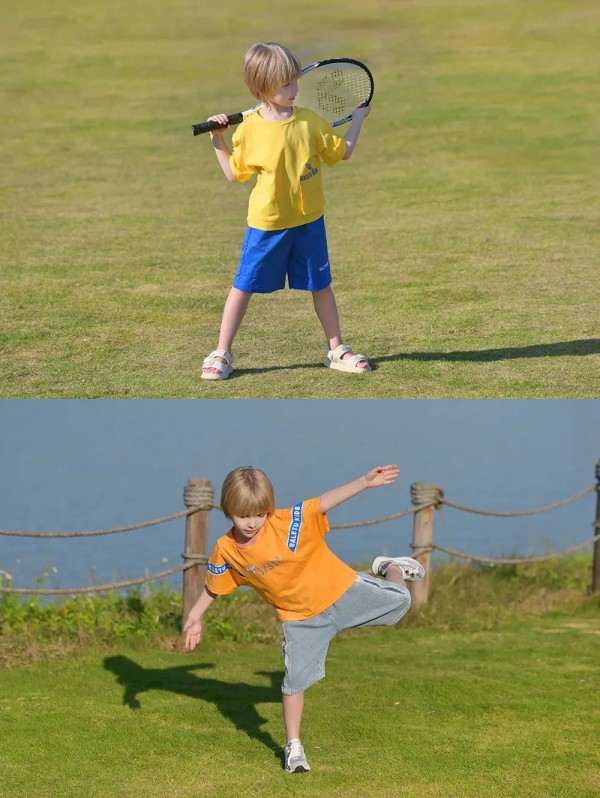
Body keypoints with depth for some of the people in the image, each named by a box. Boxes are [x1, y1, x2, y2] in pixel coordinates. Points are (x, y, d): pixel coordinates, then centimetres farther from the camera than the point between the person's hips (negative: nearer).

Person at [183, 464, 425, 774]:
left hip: (339, 590, -2)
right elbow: (213, 586, 6)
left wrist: (366, 481, -39)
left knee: (399, 601, -5)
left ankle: (392, 569, 32)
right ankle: (293, 746, 16)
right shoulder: (226, 551, -13)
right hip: (300, 619, 2)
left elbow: (324, 502, -30)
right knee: (295, 679, -1)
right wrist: (195, 616, 6)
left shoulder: (286, 524, -25)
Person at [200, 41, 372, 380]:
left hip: (309, 221, 2)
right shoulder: (249, 129, -9)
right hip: (266, 224, -2)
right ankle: (222, 354, 12)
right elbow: (235, 174, 1)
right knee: (244, 286, 3)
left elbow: (343, 151, 7)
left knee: (320, 285, 11)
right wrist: (218, 142, -7)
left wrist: (358, 117, 10)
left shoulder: (310, 122, -3)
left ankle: (338, 350, 24)